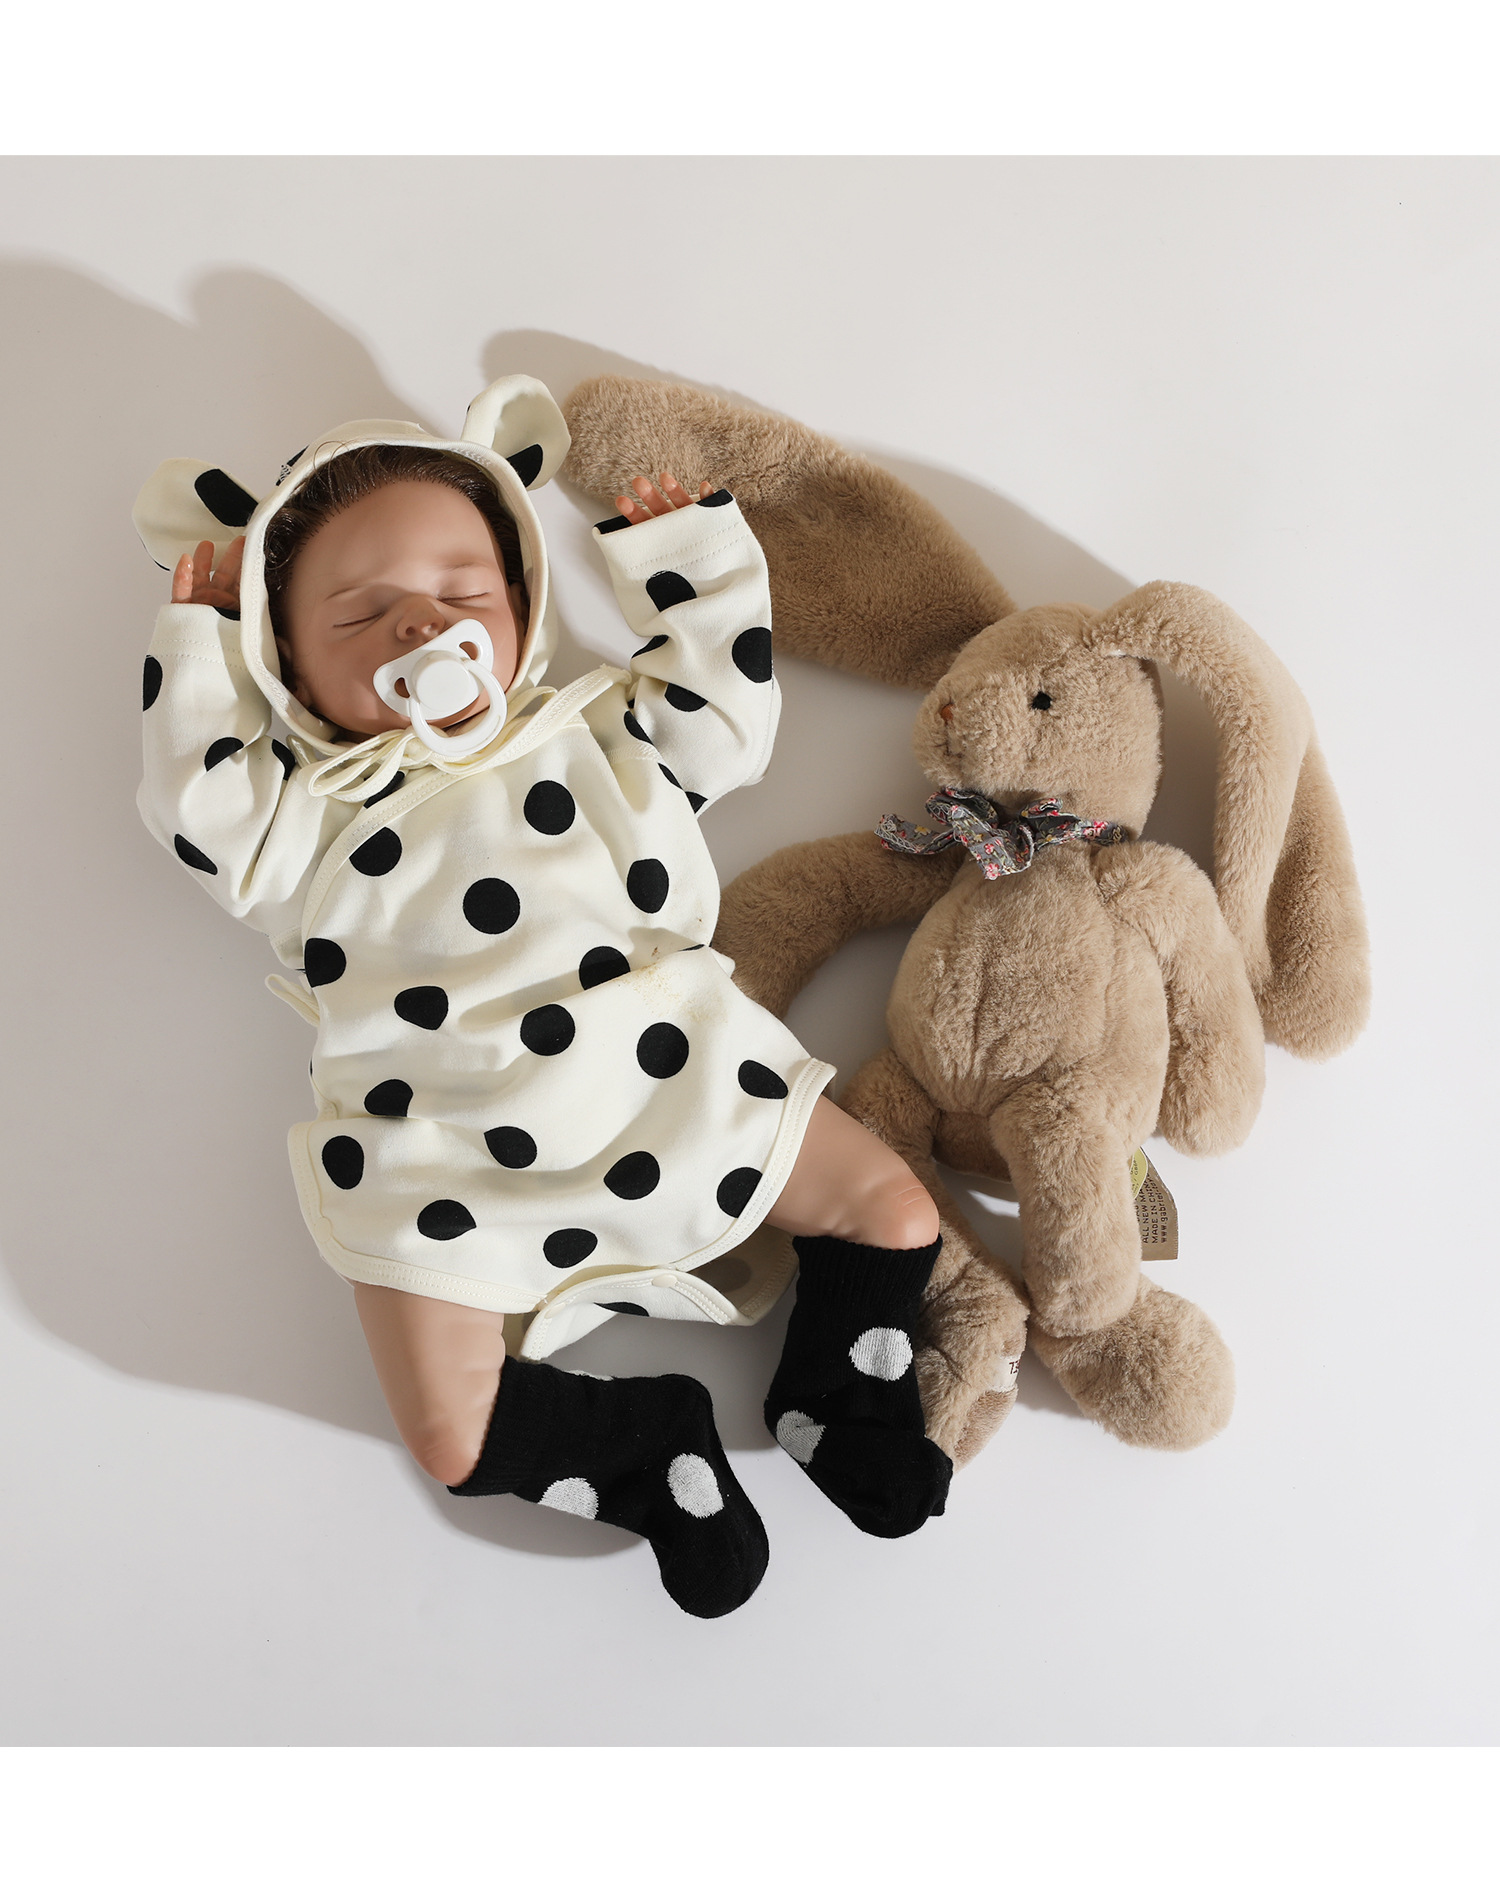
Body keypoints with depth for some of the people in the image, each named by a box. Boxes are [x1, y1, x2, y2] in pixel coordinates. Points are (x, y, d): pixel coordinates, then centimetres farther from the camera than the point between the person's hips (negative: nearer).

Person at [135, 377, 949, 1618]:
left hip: (678, 1088, 2)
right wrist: (197, 640, 10)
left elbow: (725, 712, 15)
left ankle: (839, 1401, 25)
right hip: (447, 1169, -1)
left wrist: (683, 551, 18)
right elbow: (196, 796, -1)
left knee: (895, 1211, 3)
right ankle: (651, 1454, 18)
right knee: (453, 1440, -6)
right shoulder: (305, 819, 12)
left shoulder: (604, 734, 17)